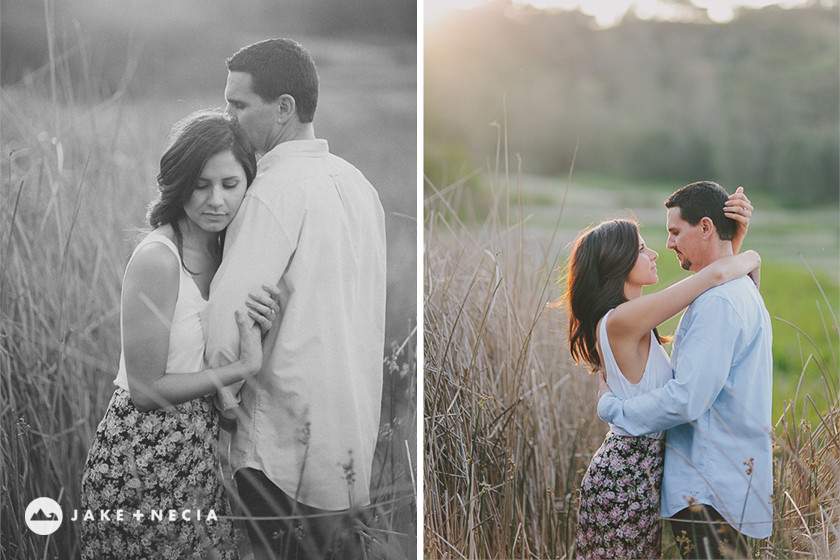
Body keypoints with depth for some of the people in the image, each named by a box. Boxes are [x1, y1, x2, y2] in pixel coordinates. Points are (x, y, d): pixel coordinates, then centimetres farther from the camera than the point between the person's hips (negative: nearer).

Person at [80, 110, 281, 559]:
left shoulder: (224, 248, 4)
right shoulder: (157, 258, -20)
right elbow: (147, 388, -19)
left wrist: (257, 327, -6)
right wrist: (244, 366, -15)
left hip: (199, 449, 8)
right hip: (145, 458, -7)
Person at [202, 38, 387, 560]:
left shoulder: (278, 188, -15)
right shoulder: (356, 180, 10)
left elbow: (231, 309, -19)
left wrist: (225, 394, -5)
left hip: (288, 439, -8)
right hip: (355, 426, 8)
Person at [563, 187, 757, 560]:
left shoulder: (632, 320, 9)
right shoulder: (621, 320, -20)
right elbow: (717, 273, -25)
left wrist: (738, 234, 3)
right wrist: (749, 260, -4)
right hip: (628, 477, -10)